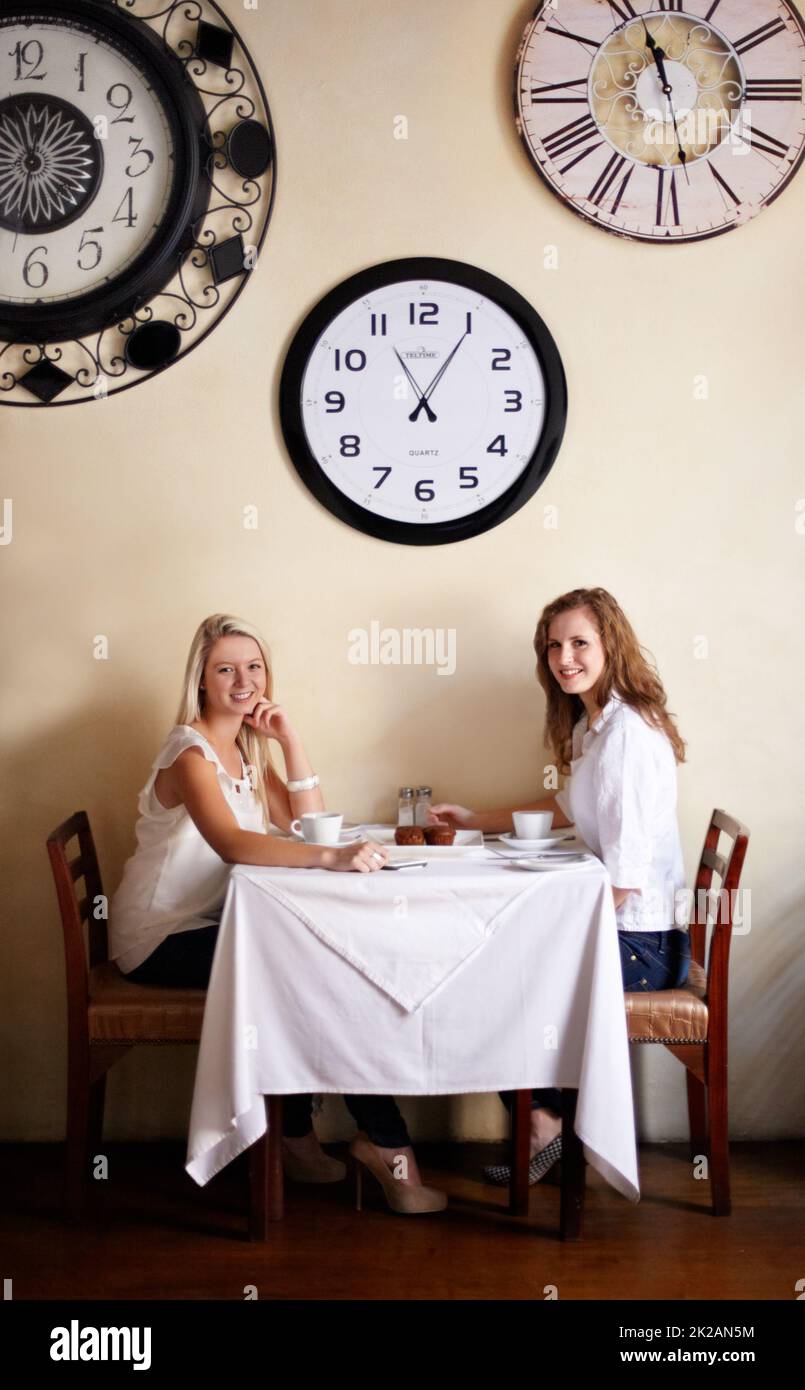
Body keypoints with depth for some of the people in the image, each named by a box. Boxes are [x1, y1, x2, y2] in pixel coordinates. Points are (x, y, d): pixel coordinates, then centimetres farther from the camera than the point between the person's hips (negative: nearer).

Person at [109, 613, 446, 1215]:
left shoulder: (248, 748, 9)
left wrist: (290, 739, -7)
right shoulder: (190, 750, -18)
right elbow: (232, 843, -36)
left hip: (207, 925, 8)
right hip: (160, 938, -8)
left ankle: (297, 1137, 1)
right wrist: (332, 857, -47)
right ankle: (385, 1142, -8)